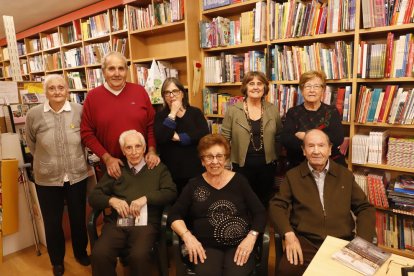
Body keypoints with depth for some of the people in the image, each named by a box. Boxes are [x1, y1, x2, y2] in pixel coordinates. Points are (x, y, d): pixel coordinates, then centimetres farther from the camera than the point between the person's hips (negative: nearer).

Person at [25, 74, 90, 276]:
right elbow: (31, 143, 9)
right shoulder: (34, 115, -7)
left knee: (78, 217, 16)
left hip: (77, 175, 0)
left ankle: (81, 252, 42)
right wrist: (46, 160, 13)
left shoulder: (79, 111, -9)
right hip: (47, 179, 0)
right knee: (52, 221, 14)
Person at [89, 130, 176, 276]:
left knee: (139, 256, -30)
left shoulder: (159, 168, 13)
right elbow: (94, 196, 15)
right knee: (99, 254, -24)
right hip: (116, 222, 3)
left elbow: (171, 192, 0)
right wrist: (112, 200, -6)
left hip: (146, 222, -2)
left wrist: (146, 198, -13)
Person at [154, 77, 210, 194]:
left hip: (195, 169, 0)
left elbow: (204, 134, -14)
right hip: (170, 171, 0)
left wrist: (178, 137, -14)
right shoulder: (160, 115, 3)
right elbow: (160, 138, -16)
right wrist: (173, 113, -14)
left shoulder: (195, 112, 3)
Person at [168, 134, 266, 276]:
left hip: (239, 244, 1)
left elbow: (260, 213, 4)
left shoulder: (239, 180, 5)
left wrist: (251, 237, -10)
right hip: (207, 246, 0)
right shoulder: (194, 185, 6)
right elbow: (174, 215, 5)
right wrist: (187, 236, -11)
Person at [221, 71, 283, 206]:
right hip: (242, 165, -2)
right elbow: (224, 139, -4)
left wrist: (274, 156, 5)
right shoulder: (233, 110, -6)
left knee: (264, 202, 16)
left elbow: (279, 137, 10)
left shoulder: (273, 110, 2)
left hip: (267, 165, 2)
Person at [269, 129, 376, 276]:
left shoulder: (345, 175, 13)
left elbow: (365, 208, 14)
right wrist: (289, 234, -13)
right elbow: (277, 205, 4)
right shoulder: (293, 176, 8)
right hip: (305, 242, -2)